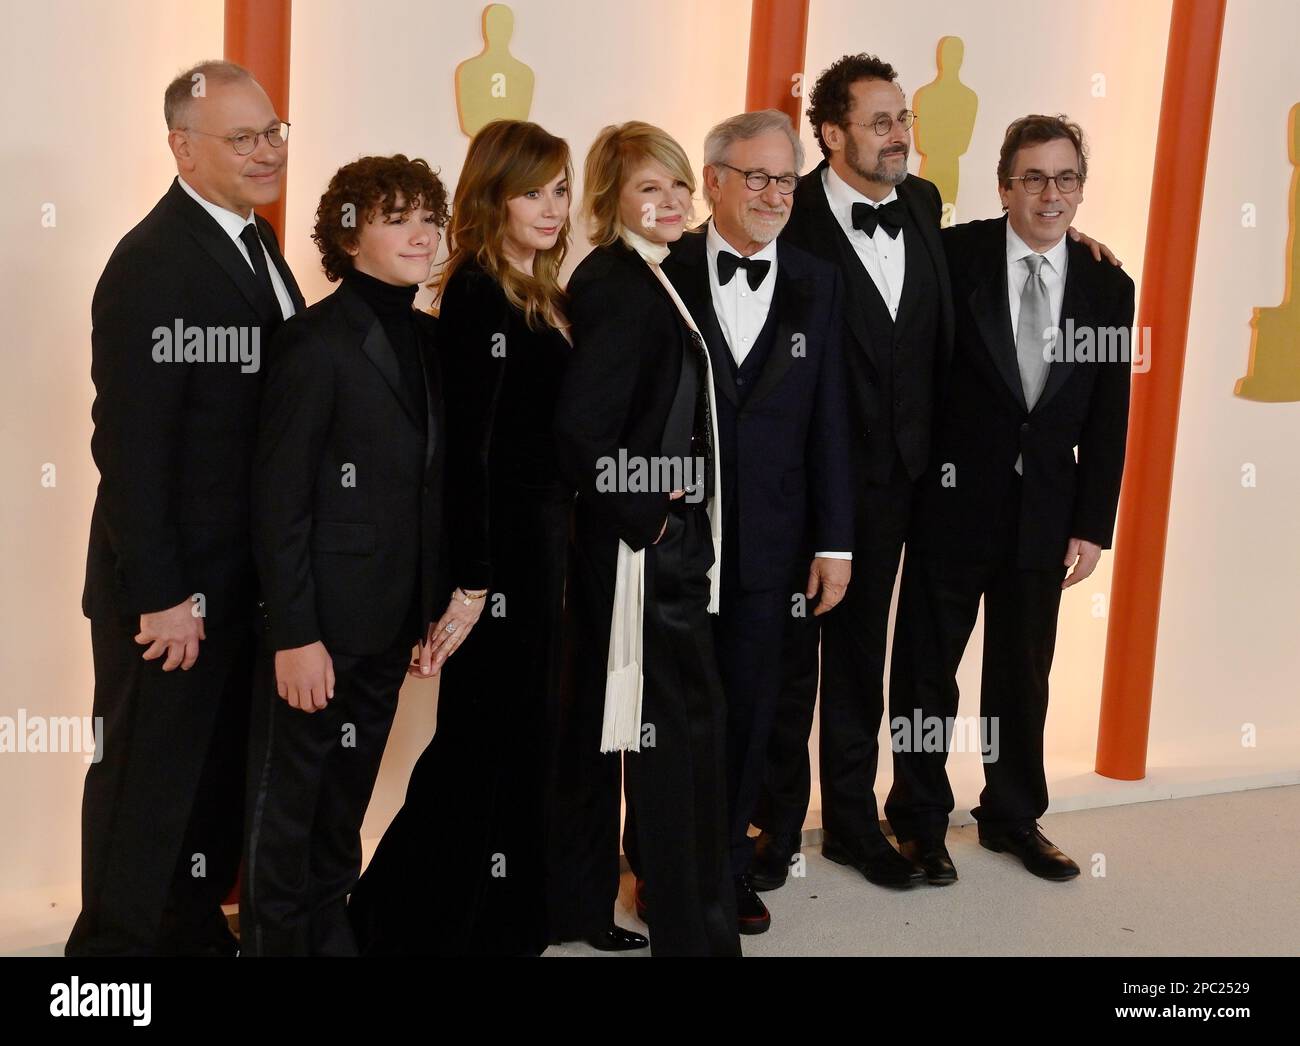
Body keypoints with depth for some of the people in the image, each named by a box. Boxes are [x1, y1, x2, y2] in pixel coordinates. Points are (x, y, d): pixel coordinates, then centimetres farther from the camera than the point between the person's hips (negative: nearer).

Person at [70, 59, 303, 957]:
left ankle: (195, 929, 37)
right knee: (148, 781, 6)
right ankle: (116, 940, 25)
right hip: (172, 587, -9)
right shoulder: (153, 264, -19)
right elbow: (130, 444, -21)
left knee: (221, 772, 20)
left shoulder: (255, 242, 9)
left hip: (249, 576, 9)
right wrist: (162, 596, -21)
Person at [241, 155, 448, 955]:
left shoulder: (426, 339, 8)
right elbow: (279, 502, -15)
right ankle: (274, 939, 22)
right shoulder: (317, 342, -13)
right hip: (323, 621, -7)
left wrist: (433, 603, 9)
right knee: (288, 807, 7)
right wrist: (295, 635, -17)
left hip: (391, 621, 7)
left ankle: (330, 931, 32)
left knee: (347, 800, 18)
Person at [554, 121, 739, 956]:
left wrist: (656, 518, 10)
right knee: (686, 723, -1)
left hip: (656, 541, 10)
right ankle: (693, 928, 11)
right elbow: (582, 427, -25)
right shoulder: (618, 286, -16)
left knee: (603, 721, 15)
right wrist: (644, 515, -17)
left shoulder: (641, 279, 14)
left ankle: (579, 904, 28)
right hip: (645, 545, -10)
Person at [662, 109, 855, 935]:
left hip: (768, 541, 2)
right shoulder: (662, 275, -5)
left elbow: (829, 423, 3)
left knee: (748, 711, 12)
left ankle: (728, 863, 30)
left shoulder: (818, 284, 4)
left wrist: (834, 541, 1)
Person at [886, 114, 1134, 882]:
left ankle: (1014, 818, 31)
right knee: (927, 667, 9)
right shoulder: (953, 256, -8)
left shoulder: (1108, 286, 3)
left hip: (1044, 514, 3)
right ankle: (920, 817, 26)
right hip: (953, 500, -3)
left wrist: (1093, 525, 1)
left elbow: (1108, 421, 4)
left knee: (1023, 675, 14)